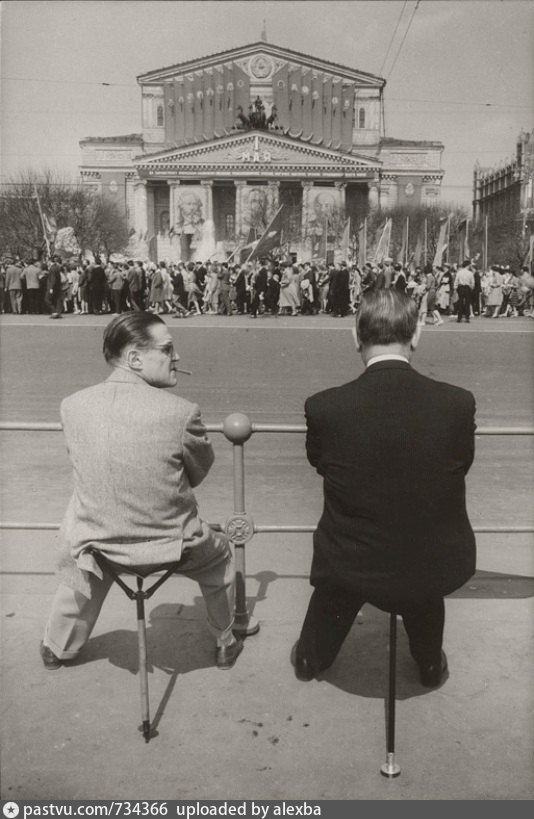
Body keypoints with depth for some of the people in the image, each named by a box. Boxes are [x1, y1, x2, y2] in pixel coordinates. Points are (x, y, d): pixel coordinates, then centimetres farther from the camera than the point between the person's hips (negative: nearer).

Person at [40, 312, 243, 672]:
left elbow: (85, 462, 3)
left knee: (76, 572, 38)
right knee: (220, 555, 31)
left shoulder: (72, 406, -14)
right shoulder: (181, 412, -24)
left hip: (96, 543, 3)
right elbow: (200, 471, -7)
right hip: (171, 544, -2)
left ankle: (58, 648, 59)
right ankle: (226, 644, 48)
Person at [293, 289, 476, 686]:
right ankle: (430, 666, 56)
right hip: (435, 564, 1)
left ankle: (310, 658, 55)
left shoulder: (324, 407, -20)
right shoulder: (458, 403, -18)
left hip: (353, 565, -1)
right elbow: (462, 464, 0)